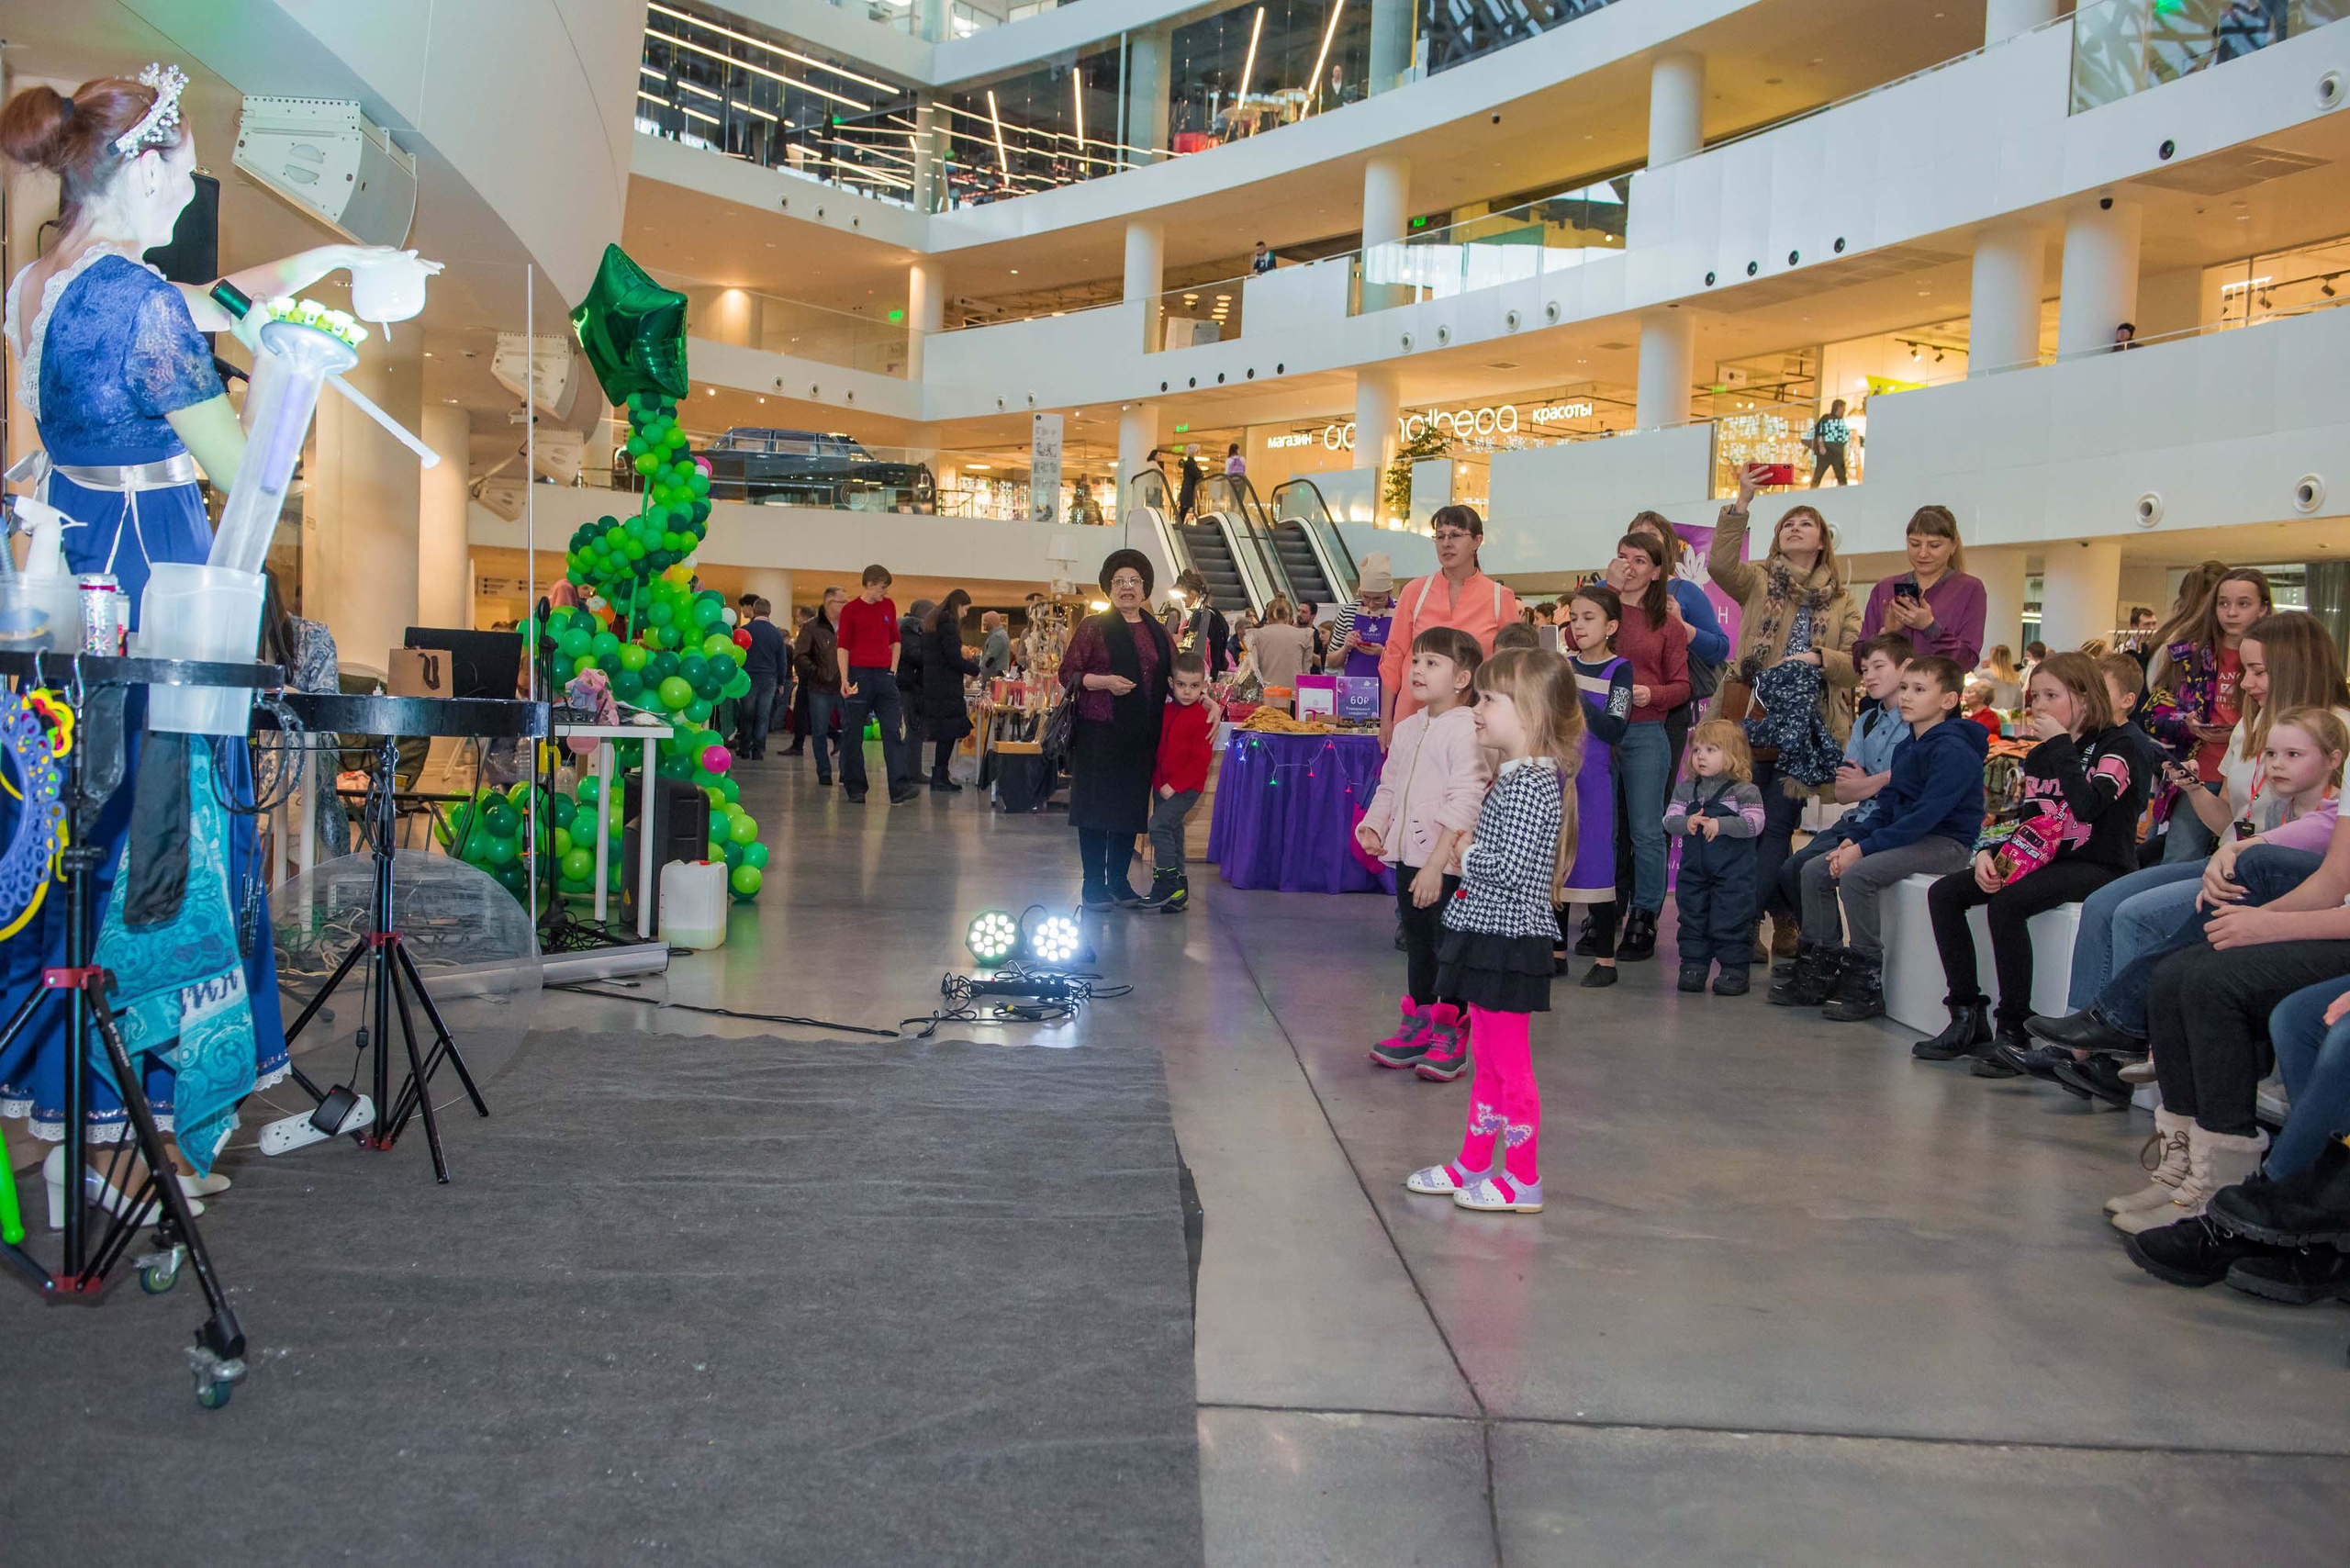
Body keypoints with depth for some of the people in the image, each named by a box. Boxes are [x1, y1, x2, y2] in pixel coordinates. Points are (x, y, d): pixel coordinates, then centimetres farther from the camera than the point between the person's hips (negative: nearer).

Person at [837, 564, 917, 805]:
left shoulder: (888, 606, 11)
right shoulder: (850, 610, -2)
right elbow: (843, 646, -4)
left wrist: (893, 670, 8)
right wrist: (844, 680, -11)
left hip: (884, 676, 4)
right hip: (859, 674, -4)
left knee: (894, 731, -6)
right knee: (853, 734, 3)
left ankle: (900, 788, -12)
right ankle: (855, 789, 11)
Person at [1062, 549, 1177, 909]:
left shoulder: (1158, 633, 14)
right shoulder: (1094, 627, 1)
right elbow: (1068, 673, -4)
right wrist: (1105, 681, -19)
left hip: (1141, 734, 4)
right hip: (1099, 731, -4)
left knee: (1132, 808, 7)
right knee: (1096, 805, -1)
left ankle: (1118, 882, 17)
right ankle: (1094, 884, 6)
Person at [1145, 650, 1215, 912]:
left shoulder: (1203, 718, -13)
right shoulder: (1166, 712, 8)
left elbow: (1200, 760, -16)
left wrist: (1175, 785, -18)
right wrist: (1157, 779, 8)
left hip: (1186, 787, -8)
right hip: (1162, 784, 8)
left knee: (1159, 823, -20)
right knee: (1171, 832, 12)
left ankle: (1167, 882, -14)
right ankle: (1177, 892, 20)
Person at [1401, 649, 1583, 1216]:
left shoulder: (1531, 784, -20)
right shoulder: (1515, 776, 12)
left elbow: (1514, 870, -26)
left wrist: (1462, 855, -12)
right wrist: (1467, 855, 4)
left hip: (1508, 939, -10)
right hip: (1489, 935, 10)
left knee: (1510, 1063, 0)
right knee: (1487, 1061, 18)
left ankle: (1522, 1180, 10)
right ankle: (1473, 1163, 28)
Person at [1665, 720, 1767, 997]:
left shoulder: (1743, 790, -8)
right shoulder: (1685, 788, 5)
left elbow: (1755, 823, -17)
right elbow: (1669, 819, 2)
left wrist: (1721, 824, -24)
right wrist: (1686, 823, -19)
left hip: (1733, 873, -5)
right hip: (1693, 869, 5)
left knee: (1732, 920, -1)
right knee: (1692, 918, 10)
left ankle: (1735, 970, 9)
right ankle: (1693, 965, 20)